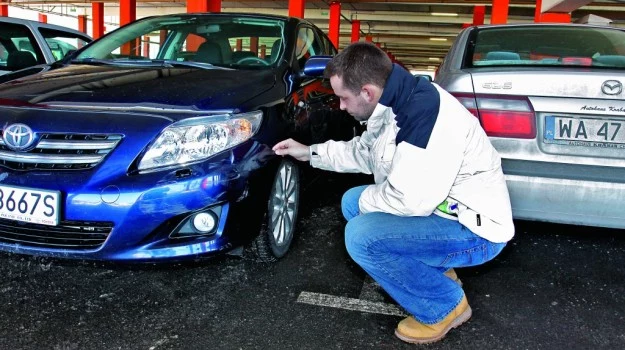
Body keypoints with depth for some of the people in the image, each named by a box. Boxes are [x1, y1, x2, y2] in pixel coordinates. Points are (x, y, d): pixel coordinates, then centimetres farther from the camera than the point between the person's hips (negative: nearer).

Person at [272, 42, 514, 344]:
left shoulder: (424, 113, -30)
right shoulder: (393, 105, 1)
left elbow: (411, 200, -31)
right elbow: (363, 152, 19)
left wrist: (368, 200, -11)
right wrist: (311, 152, 18)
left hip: (473, 229, -10)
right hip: (440, 209, 10)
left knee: (361, 237, -24)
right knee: (352, 202, 16)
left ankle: (445, 306, -1)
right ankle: (437, 272, 17)